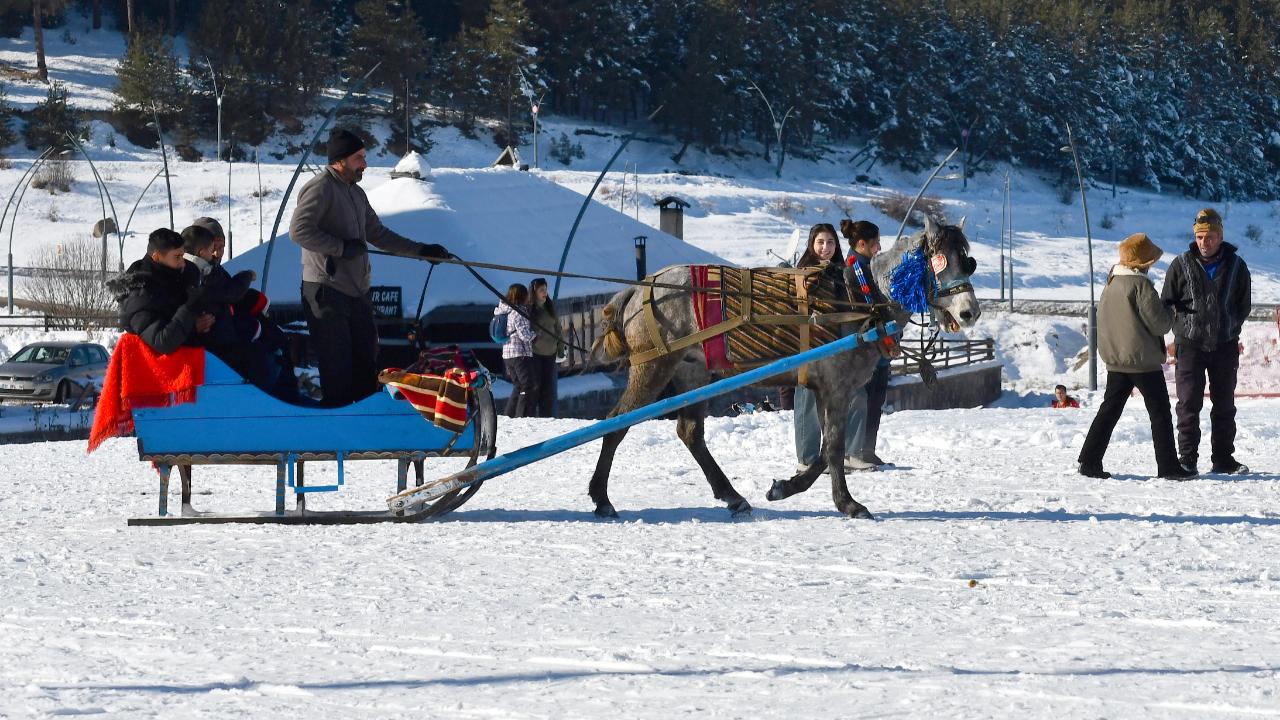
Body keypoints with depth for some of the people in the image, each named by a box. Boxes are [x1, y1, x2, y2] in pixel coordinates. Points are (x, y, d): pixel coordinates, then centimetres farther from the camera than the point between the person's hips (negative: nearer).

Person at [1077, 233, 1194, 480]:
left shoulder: (1110, 284, 8)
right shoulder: (1141, 285, -17)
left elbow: (1103, 319, 18)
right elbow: (1159, 323, -17)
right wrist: (1169, 313, 3)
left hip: (1115, 360, 7)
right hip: (1143, 360, -7)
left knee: (1109, 409, 12)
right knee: (1160, 413, 1)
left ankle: (1089, 461, 7)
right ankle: (1168, 466, 1)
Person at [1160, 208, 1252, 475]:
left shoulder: (1235, 265, 3)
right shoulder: (1182, 264, 0)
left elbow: (1244, 305, 13)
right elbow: (1166, 302, 5)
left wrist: (1230, 327, 3)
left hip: (1225, 344, 2)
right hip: (1190, 343, -2)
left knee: (1224, 403, 8)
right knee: (1189, 402, -7)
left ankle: (1223, 458, 15)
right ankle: (1187, 457, -4)